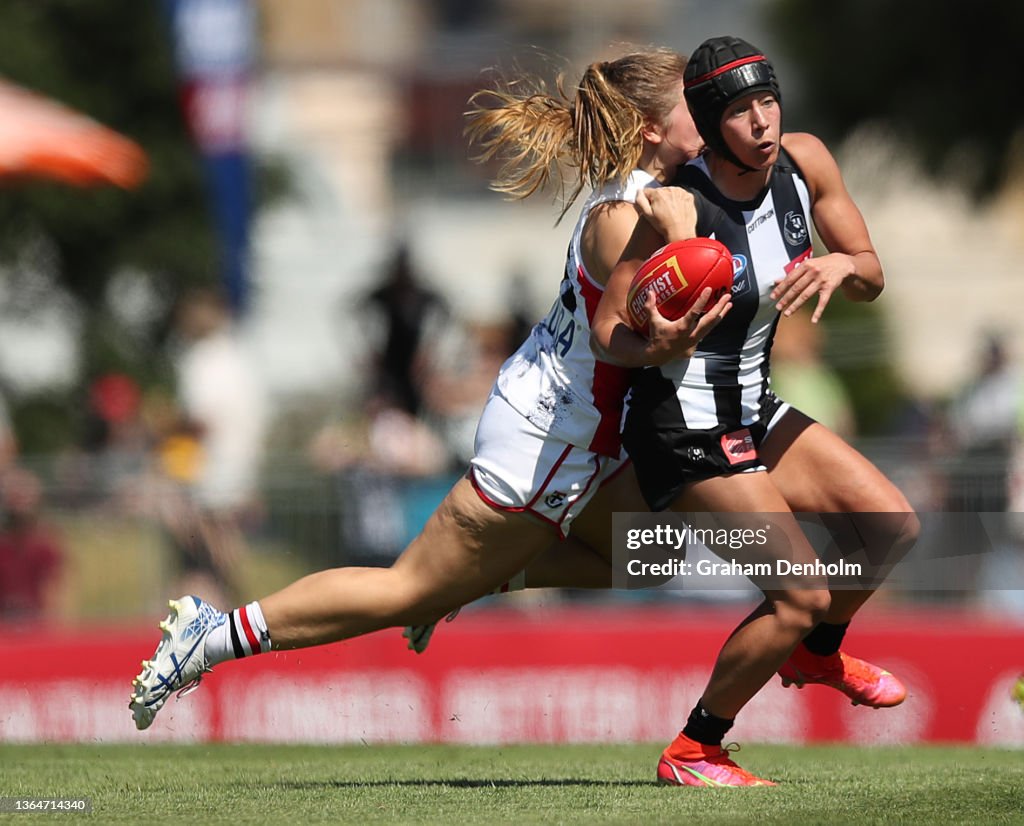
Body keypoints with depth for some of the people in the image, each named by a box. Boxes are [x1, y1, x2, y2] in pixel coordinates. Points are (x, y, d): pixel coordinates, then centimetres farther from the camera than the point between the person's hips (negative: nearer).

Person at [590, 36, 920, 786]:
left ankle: (818, 653, 34)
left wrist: (838, 266, -22)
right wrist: (659, 345, -41)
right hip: (685, 435, -7)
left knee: (894, 527, 5)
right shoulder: (678, 211, -25)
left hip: (754, 411, 7)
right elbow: (607, 331, -20)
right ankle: (692, 753, 3)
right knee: (803, 596, -13)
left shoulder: (805, 162, -7)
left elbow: (873, 279, 1)